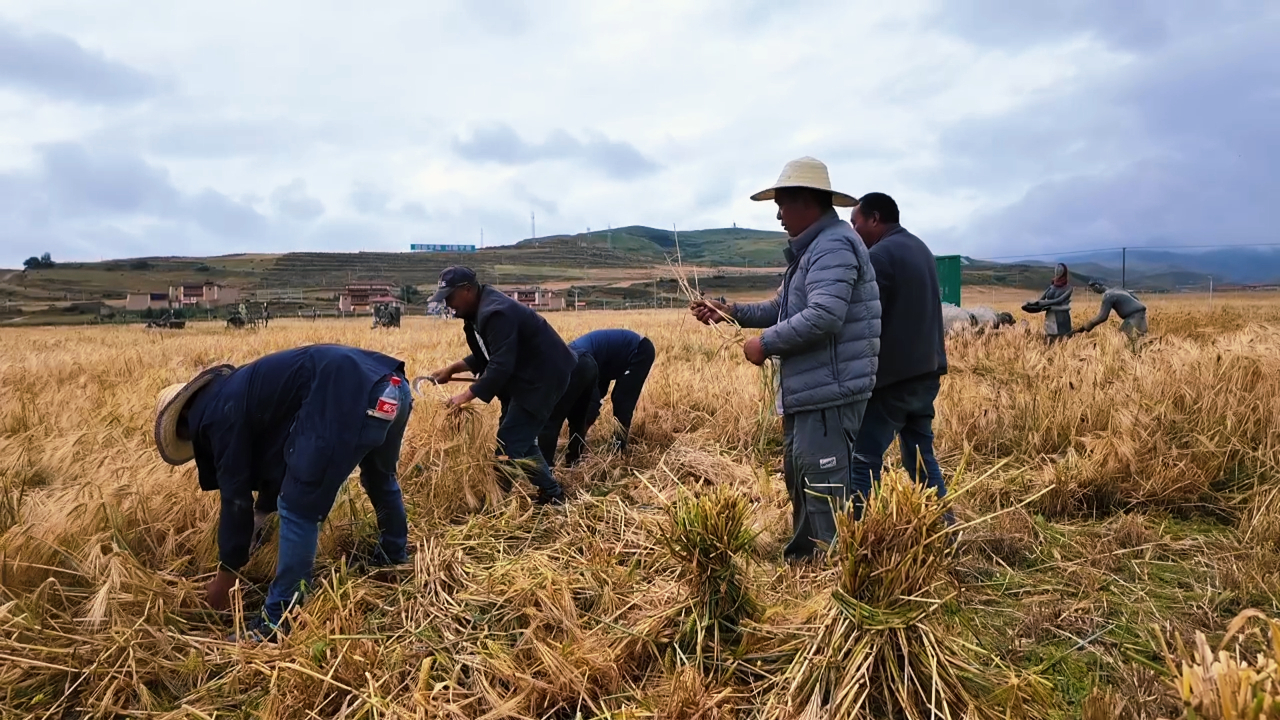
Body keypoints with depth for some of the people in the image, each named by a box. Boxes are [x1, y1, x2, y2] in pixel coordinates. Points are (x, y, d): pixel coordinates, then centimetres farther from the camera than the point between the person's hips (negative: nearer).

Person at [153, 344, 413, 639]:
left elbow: (236, 495, 7)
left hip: (349, 397, -10)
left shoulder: (218, 413, 5)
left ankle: (279, 622, 9)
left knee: (299, 509, 1)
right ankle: (395, 557, 55)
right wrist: (259, 515, 53)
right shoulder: (235, 393, 32)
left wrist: (226, 572, 18)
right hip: (392, 385, 10)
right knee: (380, 478, 34)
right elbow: (279, 459, 44)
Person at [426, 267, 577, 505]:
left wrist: (468, 395, -26)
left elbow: (501, 365, -30)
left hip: (543, 377, -11)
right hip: (526, 376, 11)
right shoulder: (482, 309, 9)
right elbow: (486, 356, 18)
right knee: (519, 437, 16)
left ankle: (552, 495, 3)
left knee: (511, 442, -10)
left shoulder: (496, 313, -25)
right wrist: (453, 369, 11)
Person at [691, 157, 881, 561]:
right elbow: (783, 309, 23)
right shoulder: (811, 249, 19)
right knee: (799, 481, 21)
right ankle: (802, 560, 36)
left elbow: (823, 316, -29)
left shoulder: (833, 246, -16)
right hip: (808, 391, 12)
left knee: (823, 489, -7)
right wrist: (730, 312, 13)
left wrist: (766, 344, -18)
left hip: (829, 393, -12)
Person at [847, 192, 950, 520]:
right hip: (925, 371, 9)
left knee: (864, 460, -4)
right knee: (921, 455, 15)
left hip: (892, 374, -9)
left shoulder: (879, 256, -13)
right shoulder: (920, 248, 15)